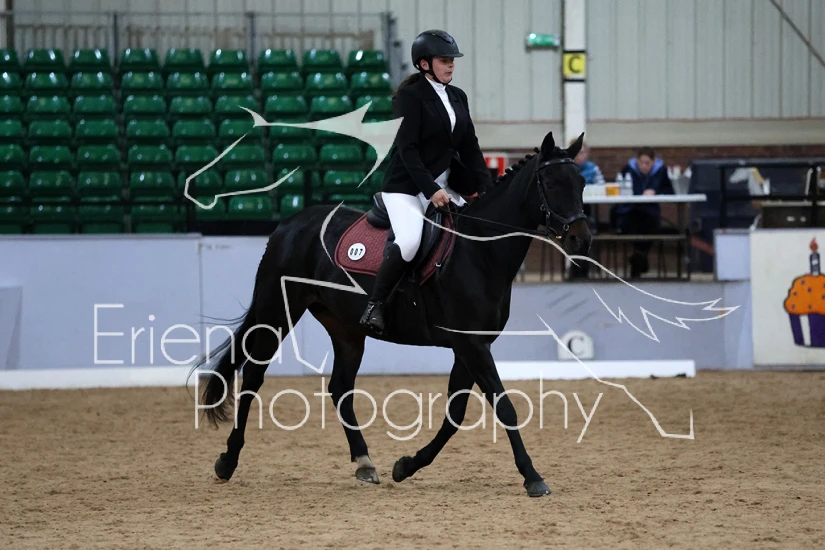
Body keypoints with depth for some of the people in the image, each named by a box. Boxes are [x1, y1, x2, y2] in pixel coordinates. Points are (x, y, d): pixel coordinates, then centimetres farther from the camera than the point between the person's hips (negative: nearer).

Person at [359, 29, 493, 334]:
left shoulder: (458, 97, 12)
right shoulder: (410, 96, -9)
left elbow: (470, 147, 13)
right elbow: (407, 149, -15)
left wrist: (486, 187, 2)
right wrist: (430, 190, -22)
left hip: (445, 185, 8)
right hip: (407, 186, -8)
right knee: (409, 241, -31)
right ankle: (375, 304, -15)